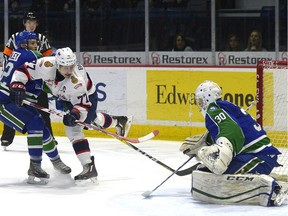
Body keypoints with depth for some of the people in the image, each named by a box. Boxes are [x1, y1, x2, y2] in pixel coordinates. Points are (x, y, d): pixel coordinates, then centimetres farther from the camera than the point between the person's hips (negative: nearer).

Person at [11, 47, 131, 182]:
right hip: (65, 98, 6)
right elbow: (23, 71, -26)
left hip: (86, 97, -6)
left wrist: (75, 114, -51)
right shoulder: (47, 65, -36)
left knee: (73, 128, -21)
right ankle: (118, 122, 56)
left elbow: (83, 105, -32)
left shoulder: (77, 81, -41)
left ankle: (89, 167, -19)